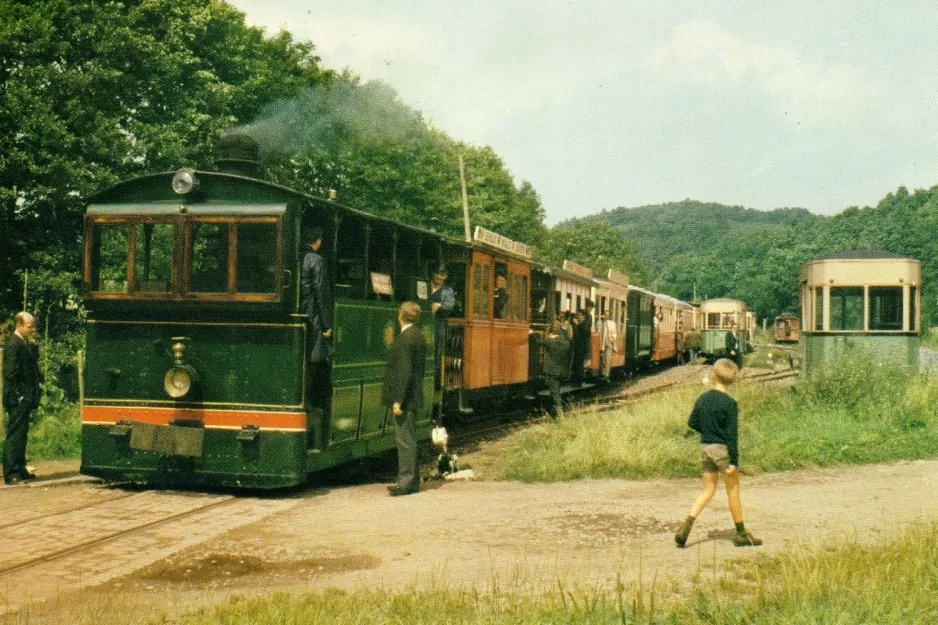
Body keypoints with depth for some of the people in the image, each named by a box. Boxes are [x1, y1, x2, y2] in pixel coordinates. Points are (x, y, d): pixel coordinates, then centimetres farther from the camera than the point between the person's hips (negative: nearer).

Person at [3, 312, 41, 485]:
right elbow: (11, 373, -18)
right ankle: (10, 474, -4)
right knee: (15, 435, -7)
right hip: (17, 399, -10)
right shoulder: (13, 344, -14)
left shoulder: (27, 344, 16)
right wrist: (18, 396, -18)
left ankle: (19, 470, 22)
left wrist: (33, 395, 13)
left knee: (21, 434, 14)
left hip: (24, 398, 10)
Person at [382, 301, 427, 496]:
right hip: (414, 397, 10)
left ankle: (406, 482, -1)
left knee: (405, 440, -5)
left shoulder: (405, 338, -17)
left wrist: (398, 400, -20)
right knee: (409, 439, 15)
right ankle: (412, 480, 21)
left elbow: (404, 371, -21)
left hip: (405, 398, -10)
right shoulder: (419, 336, 12)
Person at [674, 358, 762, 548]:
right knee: (733, 491, 7)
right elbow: (732, 434, -15)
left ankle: (687, 524, -4)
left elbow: (692, 423, 10)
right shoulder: (729, 403, -14)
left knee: (707, 490, 13)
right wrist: (734, 461, -14)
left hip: (705, 447, 5)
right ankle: (741, 534, 18)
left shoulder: (702, 399, 3)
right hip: (722, 449, -5)